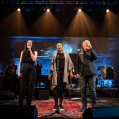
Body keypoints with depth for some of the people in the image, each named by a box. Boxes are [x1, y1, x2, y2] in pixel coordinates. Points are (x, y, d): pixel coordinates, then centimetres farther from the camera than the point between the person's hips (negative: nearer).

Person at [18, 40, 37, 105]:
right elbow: (20, 63, 9)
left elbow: (34, 59, -11)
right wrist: (19, 72, -2)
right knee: (22, 88, -3)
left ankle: (28, 104, 9)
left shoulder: (34, 52, 8)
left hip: (31, 70, -1)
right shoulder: (23, 52, 12)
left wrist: (30, 50, -8)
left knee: (30, 88, 0)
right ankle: (20, 104, 5)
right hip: (24, 70, 1)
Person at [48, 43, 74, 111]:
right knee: (56, 87, -8)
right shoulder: (54, 55, 16)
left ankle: (61, 104, 8)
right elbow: (52, 64, 15)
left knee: (62, 88, -1)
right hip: (56, 71, 0)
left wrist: (71, 72, -1)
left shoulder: (66, 54, 14)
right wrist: (50, 73, 9)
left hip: (64, 72, 0)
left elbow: (69, 63, 9)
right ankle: (56, 104, -1)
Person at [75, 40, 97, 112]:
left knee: (92, 89, -2)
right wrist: (77, 72, 6)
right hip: (82, 74, 1)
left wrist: (91, 49, -11)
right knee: (83, 90, 0)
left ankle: (94, 105, 12)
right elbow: (77, 64, 16)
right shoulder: (80, 54, 16)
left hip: (91, 73, -1)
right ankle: (84, 106, 9)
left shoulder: (92, 52, 14)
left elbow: (95, 57, -7)